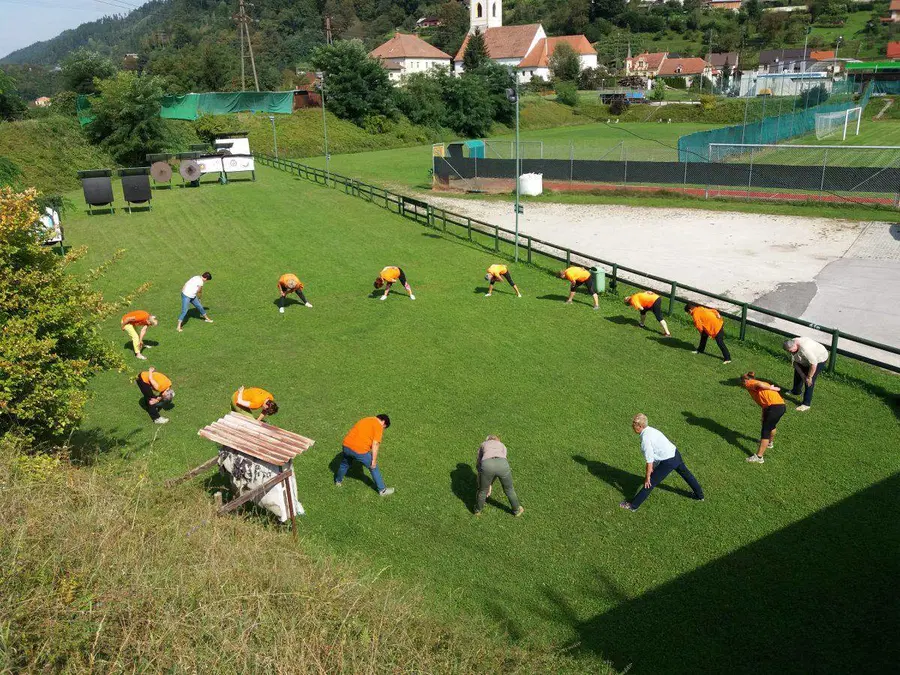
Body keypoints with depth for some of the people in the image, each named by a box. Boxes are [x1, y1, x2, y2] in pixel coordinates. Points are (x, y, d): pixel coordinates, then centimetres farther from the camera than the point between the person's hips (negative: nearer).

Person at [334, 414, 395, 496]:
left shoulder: (366, 420, 22)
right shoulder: (378, 426, -2)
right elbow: (375, 444, -9)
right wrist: (374, 460, -5)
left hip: (346, 446, 7)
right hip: (360, 450, -6)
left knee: (344, 464, 33)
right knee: (374, 468, 12)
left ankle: (338, 481, 55)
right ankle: (382, 490, 21)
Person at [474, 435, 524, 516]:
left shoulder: (482, 445, 38)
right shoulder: (502, 446, 39)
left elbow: (478, 464, 36)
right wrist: (490, 485, 38)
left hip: (487, 465, 0)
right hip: (502, 465, 0)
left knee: (483, 490, 28)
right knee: (509, 489, 29)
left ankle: (478, 510, 49)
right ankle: (517, 510, 46)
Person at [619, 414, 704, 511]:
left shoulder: (645, 438, -24)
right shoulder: (651, 430, 3)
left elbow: (650, 461, -20)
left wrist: (647, 477, -9)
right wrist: (653, 467, 18)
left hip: (668, 462, -9)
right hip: (675, 453, 9)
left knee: (650, 483, 0)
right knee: (686, 474, 31)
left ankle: (633, 505, 8)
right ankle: (699, 495, 54)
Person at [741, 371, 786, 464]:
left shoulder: (750, 383, 4)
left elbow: (759, 384, -21)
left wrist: (772, 388, -10)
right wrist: (764, 417, 26)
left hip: (774, 407, -9)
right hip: (781, 405, 9)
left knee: (765, 431, -4)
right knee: (771, 425, 33)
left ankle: (759, 457, -2)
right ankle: (770, 443, 59)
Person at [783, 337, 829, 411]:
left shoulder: (805, 349, -43)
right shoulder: (791, 346, -17)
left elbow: (813, 364, -37)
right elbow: (794, 362, -7)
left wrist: (809, 377, -24)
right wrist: (802, 375, -12)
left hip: (819, 360, -8)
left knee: (809, 382, -11)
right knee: (798, 372, 21)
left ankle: (806, 404, -3)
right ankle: (796, 391, 46)